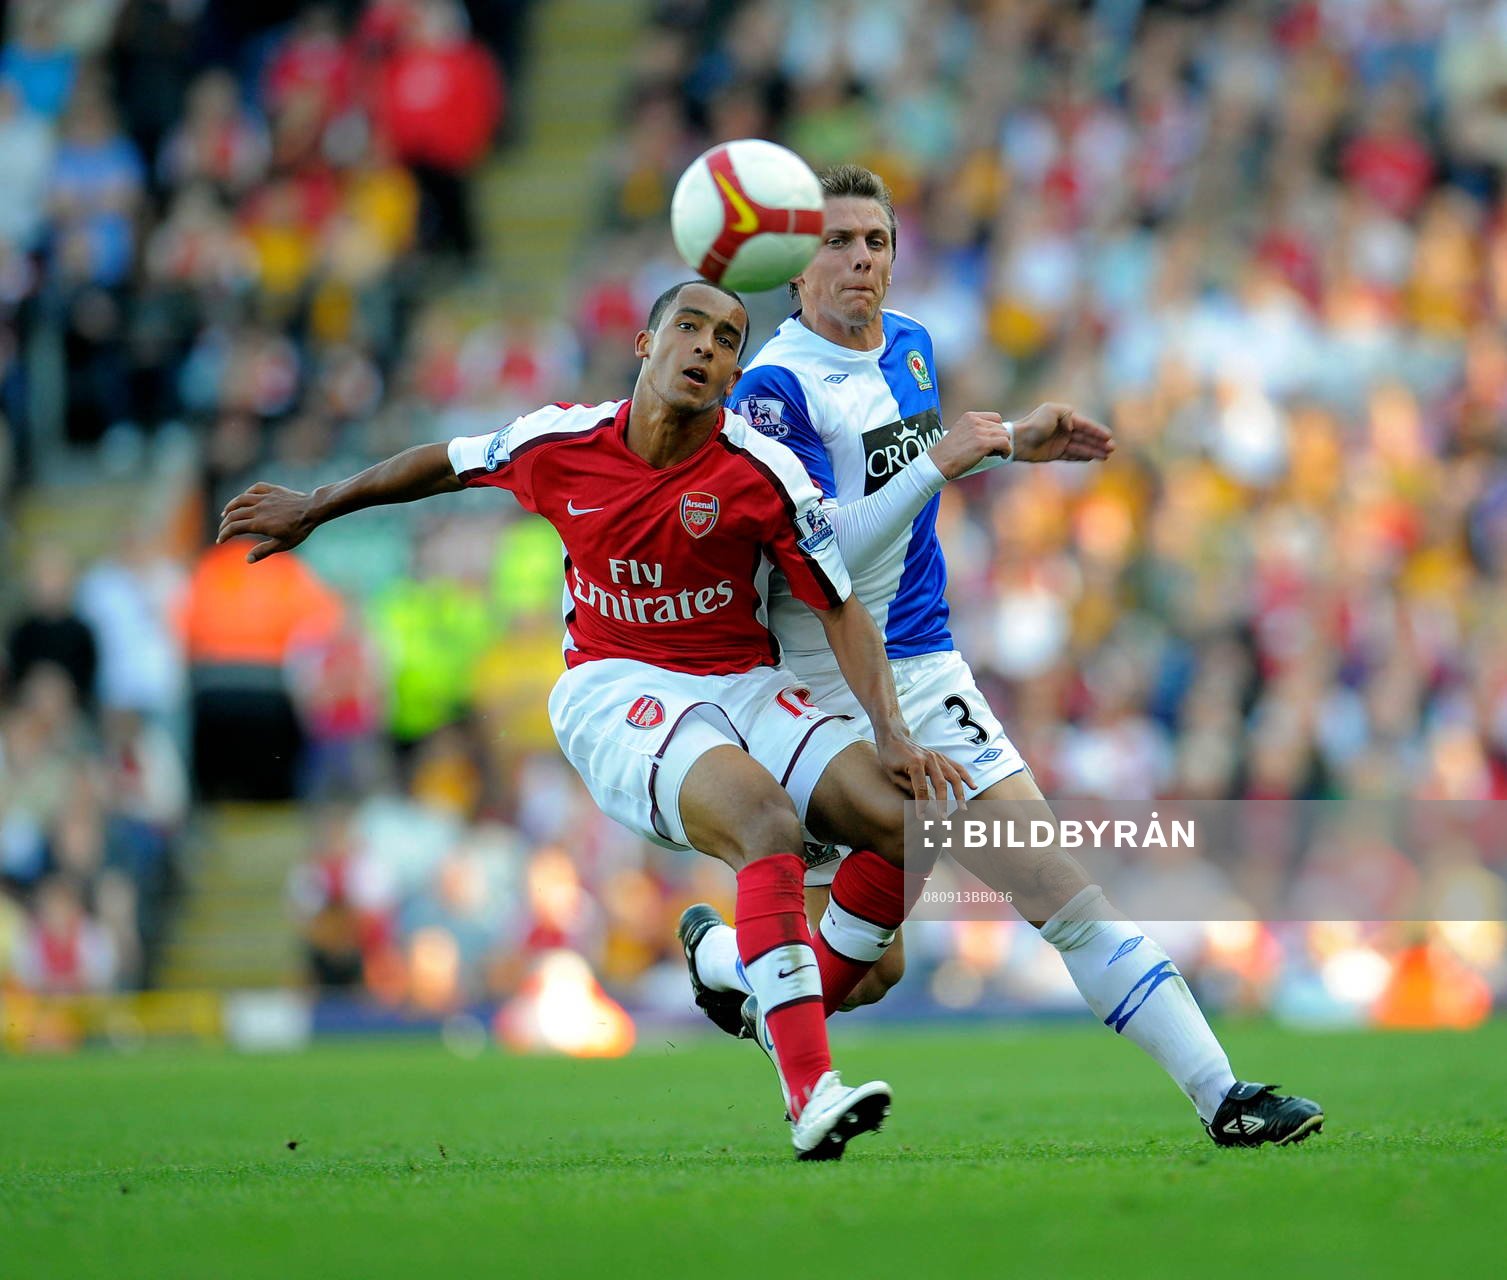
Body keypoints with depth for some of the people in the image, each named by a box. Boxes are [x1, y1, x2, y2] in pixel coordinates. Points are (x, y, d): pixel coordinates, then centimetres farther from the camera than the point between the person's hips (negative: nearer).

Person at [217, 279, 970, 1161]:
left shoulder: (763, 473, -8)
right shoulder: (560, 444, -5)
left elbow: (843, 612, -3)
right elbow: (446, 463, 15)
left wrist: (893, 735, -16)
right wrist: (310, 510, 27)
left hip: (745, 687, 3)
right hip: (617, 691, -3)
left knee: (908, 822, -19)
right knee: (770, 825, -33)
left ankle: (798, 993, 4)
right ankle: (811, 1097, -41)